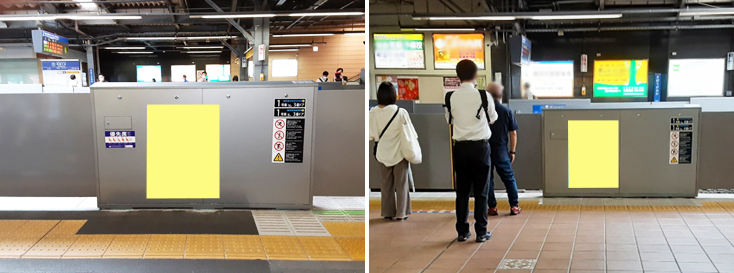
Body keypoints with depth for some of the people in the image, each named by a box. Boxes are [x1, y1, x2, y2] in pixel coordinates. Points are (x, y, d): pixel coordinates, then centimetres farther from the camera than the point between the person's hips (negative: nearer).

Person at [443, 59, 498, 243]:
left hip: (460, 147, 2)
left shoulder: (450, 97, -4)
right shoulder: (484, 95, -10)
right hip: (480, 146, -2)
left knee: (462, 190, 10)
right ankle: (481, 232, 9)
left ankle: (462, 231, 13)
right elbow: (493, 119, 7)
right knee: (481, 191, 6)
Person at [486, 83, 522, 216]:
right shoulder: (507, 111, -3)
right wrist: (512, 151, 8)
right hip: (501, 150, 0)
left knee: (487, 179, 8)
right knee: (509, 178, 11)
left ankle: (492, 207, 9)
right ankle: (514, 206, 10)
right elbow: (513, 133, -1)